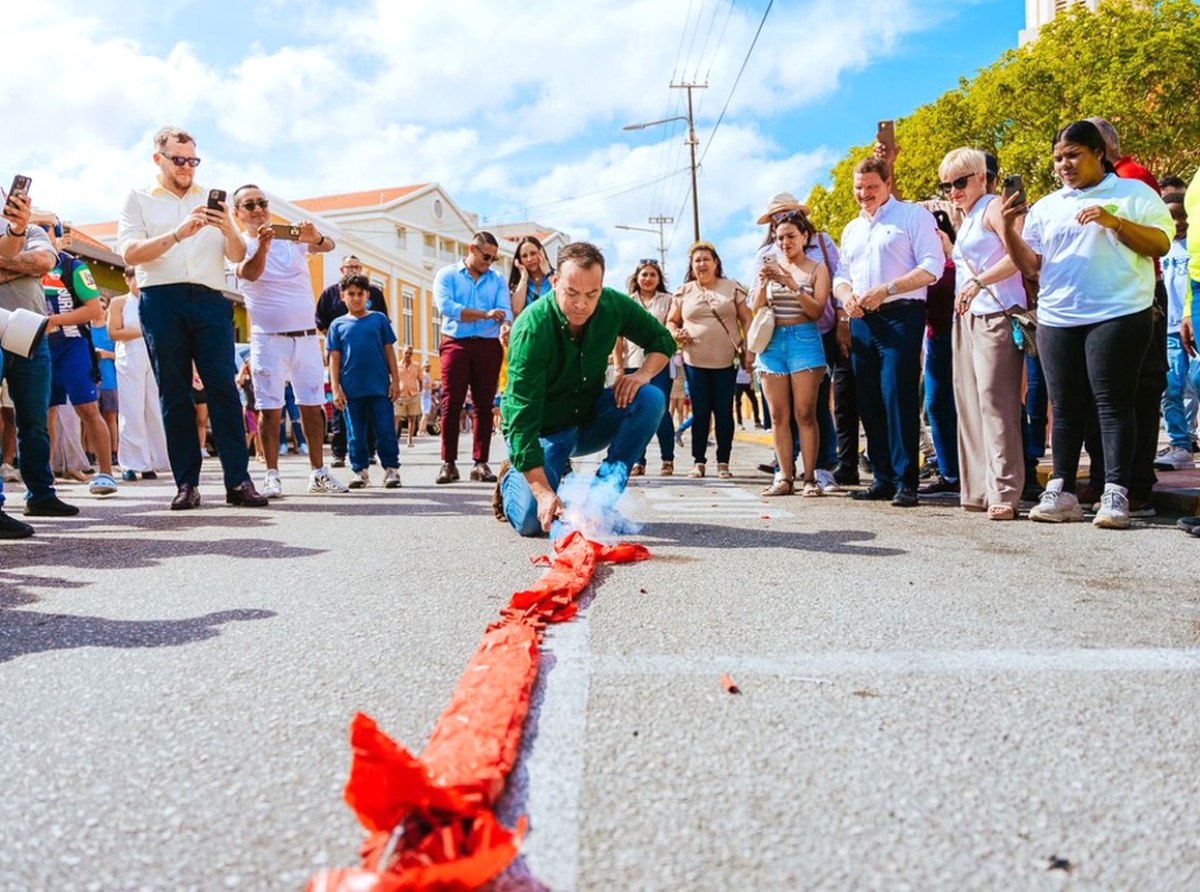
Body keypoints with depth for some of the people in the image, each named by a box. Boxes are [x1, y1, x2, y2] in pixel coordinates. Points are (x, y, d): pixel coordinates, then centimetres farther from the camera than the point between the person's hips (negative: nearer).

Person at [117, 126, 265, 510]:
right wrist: (177, 234, -17)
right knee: (174, 393, 0)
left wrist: (229, 231, -10)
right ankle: (187, 483, 2)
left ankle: (238, 480, -10)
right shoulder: (139, 199, 13)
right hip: (161, 301, -1)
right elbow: (130, 252, -3)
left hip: (209, 300, 1)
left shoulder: (211, 200, 20)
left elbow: (238, 257, 11)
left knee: (223, 387, -9)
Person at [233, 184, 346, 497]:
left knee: (313, 406, 5)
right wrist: (262, 245, -39)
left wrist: (317, 238, -34)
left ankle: (318, 473, 12)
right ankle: (272, 475, 2)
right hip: (268, 338, -3)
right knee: (270, 408, -3)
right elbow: (249, 274, -20)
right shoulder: (241, 245, 1)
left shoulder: (293, 236, 7)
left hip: (307, 336, 3)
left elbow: (328, 246, -10)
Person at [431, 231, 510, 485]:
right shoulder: (447, 275, 6)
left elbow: (505, 309, 0)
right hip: (456, 344, -2)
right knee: (451, 404, -5)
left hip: (489, 346, 3)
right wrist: (486, 314, -15)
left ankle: (481, 463, 7)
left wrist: (505, 325, -24)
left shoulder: (497, 280, 15)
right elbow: (446, 306, -11)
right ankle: (448, 463, 0)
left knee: (485, 405, 2)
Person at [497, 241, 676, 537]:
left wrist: (643, 373, -21)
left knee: (650, 399, -21)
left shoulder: (614, 305, -14)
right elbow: (522, 418, -33)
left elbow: (662, 339, 3)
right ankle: (512, 478, 15)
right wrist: (543, 492, -40)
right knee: (533, 521, -22)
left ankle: (601, 497, -17)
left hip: (590, 418, 5)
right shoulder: (531, 329, -29)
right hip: (543, 430, -4)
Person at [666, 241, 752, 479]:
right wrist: (675, 334, -6)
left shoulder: (733, 288, 6)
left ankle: (723, 462, 11)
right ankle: (698, 461, 12)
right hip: (694, 362, 1)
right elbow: (671, 321, 16)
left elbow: (747, 319, 5)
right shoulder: (684, 291, 10)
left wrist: (749, 350, -5)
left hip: (726, 362, -1)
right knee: (700, 413, 4)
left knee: (724, 412, 2)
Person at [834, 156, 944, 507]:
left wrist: (886, 289, -17)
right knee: (869, 402, 5)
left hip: (900, 317, -7)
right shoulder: (852, 229, 23)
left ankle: (905, 483, -8)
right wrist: (846, 295, 0)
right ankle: (883, 478, 13)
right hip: (862, 321, 7)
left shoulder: (913, 215, 2)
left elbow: (932, 266, -8)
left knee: (898, 397, -13)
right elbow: (842, 275, 23)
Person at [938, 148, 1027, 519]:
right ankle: (977, 489, 10)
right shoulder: (964, 219, 23)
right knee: (969, 402, 6)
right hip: (966, 317, 9)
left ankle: (1004, 492, -14)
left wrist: (978, 282, -21)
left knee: (995, 400, -14)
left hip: (997, 315, -9)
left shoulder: (993, 207, -3)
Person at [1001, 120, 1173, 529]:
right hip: (1057, 319, 4)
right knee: (1065, 407, 5)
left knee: (1114, 403, -6)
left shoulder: (1134, 193, 7)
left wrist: (1114, 222, -14)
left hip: (1117, 315, -4)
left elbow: (1161, 244, -2)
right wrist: (1008, 229, -2)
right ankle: (1061, 492, 10)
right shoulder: (1045, 207, 17)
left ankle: (1116, 494, -3)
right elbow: (1030, 265, 12)